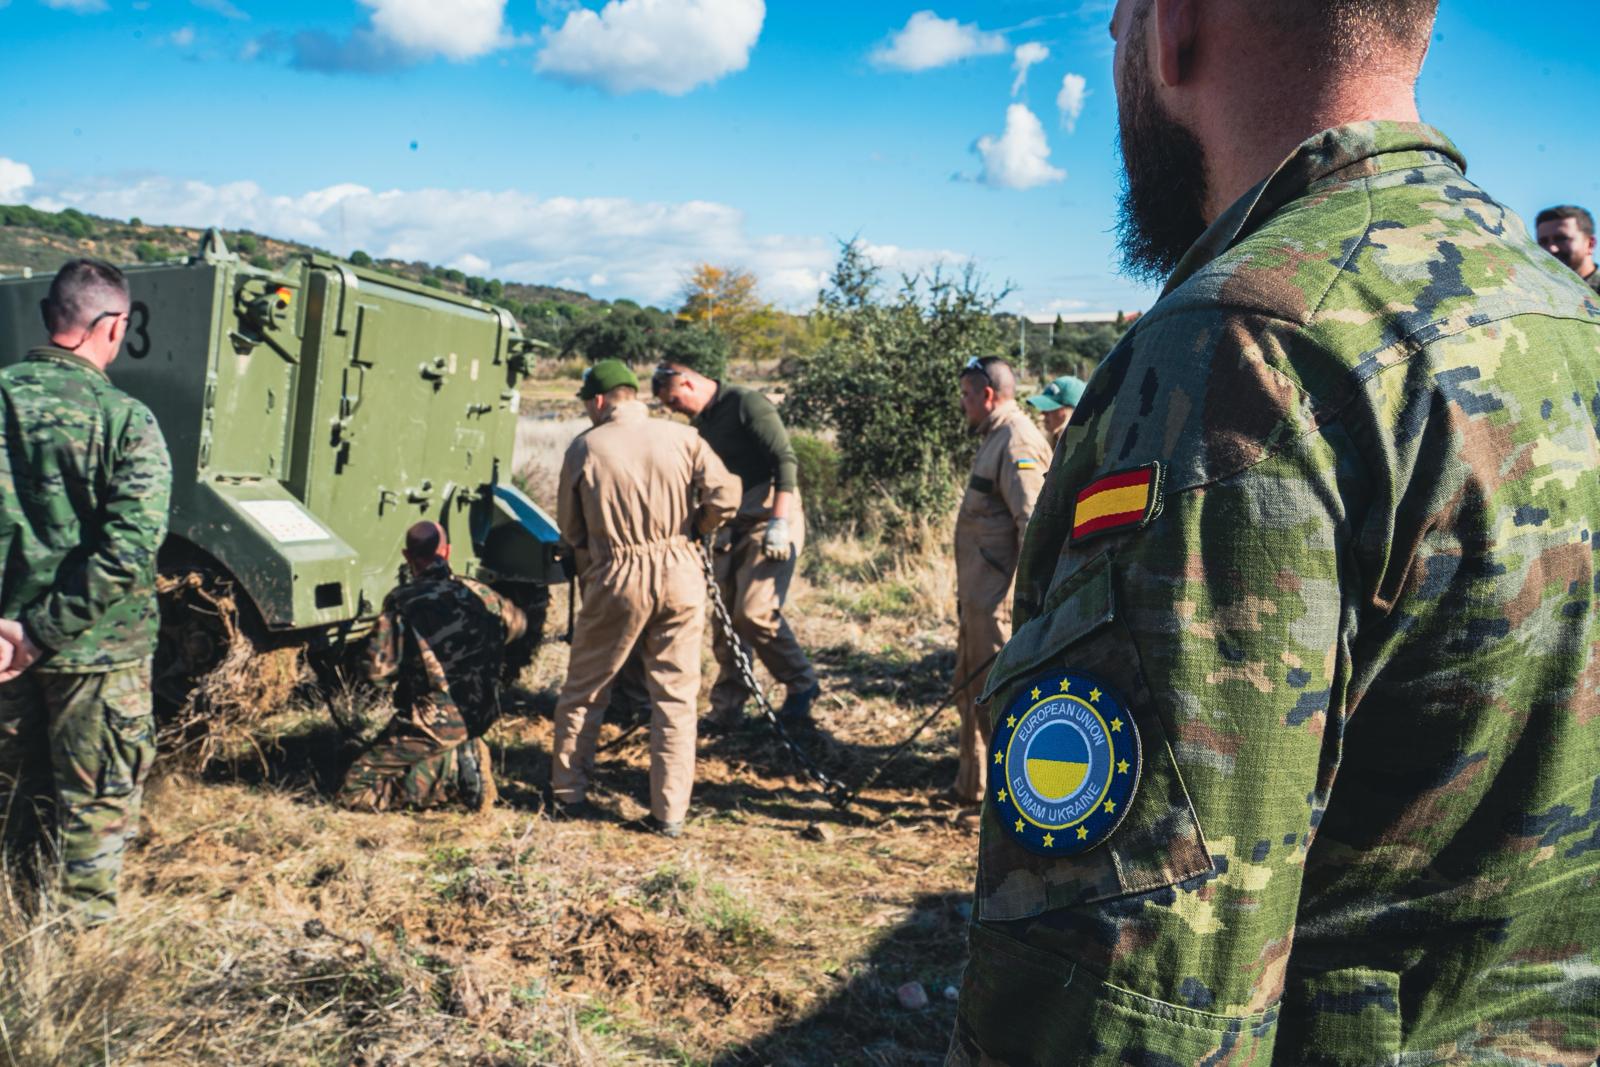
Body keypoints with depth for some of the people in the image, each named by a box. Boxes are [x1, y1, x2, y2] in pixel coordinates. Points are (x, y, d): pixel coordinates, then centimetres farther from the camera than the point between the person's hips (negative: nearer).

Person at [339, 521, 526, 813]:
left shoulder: (401, 602, -14)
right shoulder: (481, 594, 1)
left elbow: (378, 671, -17)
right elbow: (519, 624, 21)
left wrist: (407, 670, 6)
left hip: (432, 725, -6)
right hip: (481, 718, 6)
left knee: (354, 790, 2)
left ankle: (450, 772, -11)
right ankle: (467, 758, 7)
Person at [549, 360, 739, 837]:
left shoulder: (584, 447, 0)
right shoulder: (682, 437, 1)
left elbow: (569, 528, 7)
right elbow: (725, 496, -6)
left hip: (616, 578, -1)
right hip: (680, 574, 1)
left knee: (584, 690, 15)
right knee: (676, 695, 8)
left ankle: (568, 792, 25)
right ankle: (670, 812, 7)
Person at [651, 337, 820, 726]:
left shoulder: (746, 404, -11)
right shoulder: (700, 424, 15)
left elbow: (786, 461, -17)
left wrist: (779, 521, -23)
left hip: (770, 521, -8)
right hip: (732, 528, 8)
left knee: (755, 612, -17)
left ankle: (802, 686, 3)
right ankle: (726, 706, 17)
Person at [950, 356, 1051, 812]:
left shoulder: (1017, 444, -16)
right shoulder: (994, 439, 17)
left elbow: (1034, 526, -23)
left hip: (1000, 599, -11)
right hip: (978, 596, 11)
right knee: (971, 689, 19)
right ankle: (973, 785, 32)